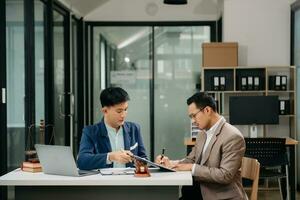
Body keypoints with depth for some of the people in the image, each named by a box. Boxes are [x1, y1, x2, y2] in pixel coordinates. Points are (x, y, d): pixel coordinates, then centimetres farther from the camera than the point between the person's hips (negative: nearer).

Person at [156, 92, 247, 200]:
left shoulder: (233, 137, -18)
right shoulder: (202, 134, 9)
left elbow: (225, 175, -22)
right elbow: (191, 159, 17)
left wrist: (192, 168, -22)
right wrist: (170, 163, -2)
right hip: (202, 190, 7)